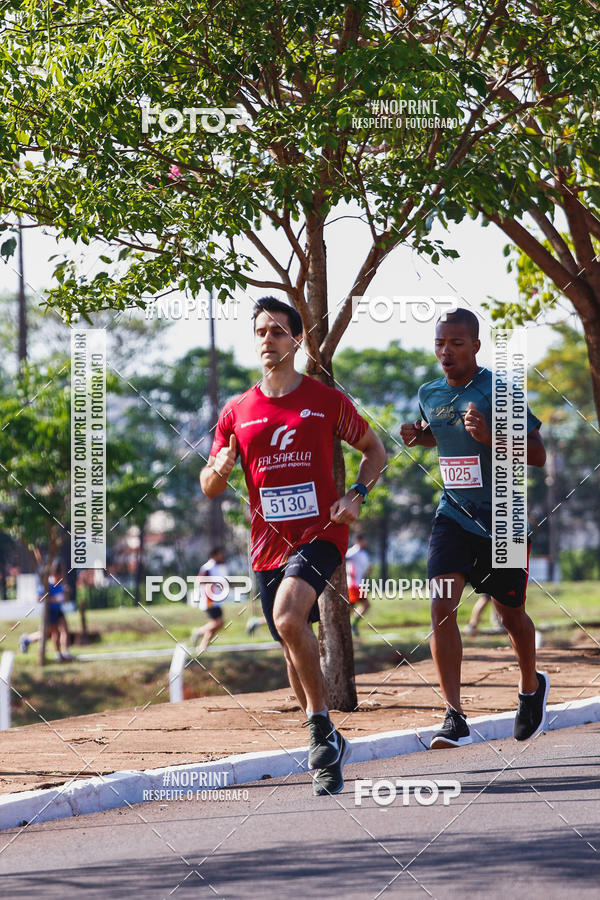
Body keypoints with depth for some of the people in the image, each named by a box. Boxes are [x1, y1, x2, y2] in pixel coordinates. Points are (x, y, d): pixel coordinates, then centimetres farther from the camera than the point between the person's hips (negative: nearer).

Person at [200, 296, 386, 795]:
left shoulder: (327, 400, 1)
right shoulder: (237, 412, 8)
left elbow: (375, 450, 12)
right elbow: (209, 488, 13)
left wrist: (356, 494, -6)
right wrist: (219, 470, -11)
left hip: (320, 533, -5)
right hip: (269, 544, 5)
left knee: (288, 618, -29)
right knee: (294, 648, 10)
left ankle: (321, 725, -17)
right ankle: (328, 751, 26)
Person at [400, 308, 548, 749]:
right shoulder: (430, 394, 3)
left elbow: (538, 455, -15)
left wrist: (489, 436, -30)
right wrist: (418, 436, 2)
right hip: (454, 514, 3)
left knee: (510, 613, 11)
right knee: (442, 605, -17)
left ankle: (532, 686, 43)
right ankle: (455, 717, -18)